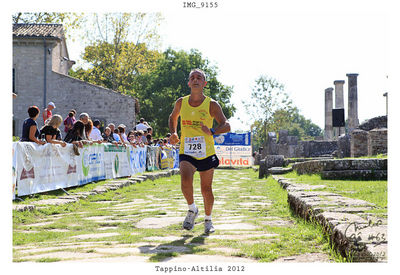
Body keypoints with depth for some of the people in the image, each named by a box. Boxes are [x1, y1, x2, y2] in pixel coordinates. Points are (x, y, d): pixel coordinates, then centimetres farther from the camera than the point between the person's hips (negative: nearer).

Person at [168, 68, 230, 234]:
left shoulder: (211, 105, -3)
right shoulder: (181, 103, 4)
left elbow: (226, 126, -8)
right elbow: (173, 117, 25)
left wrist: (212, 131, -28)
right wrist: (173, 133, 6)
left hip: (206, 152, -1)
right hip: (186, 152, 1)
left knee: (206, 189, 7)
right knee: (185, 181, -25)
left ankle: (208, 220, 31)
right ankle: (192, 209, 3)